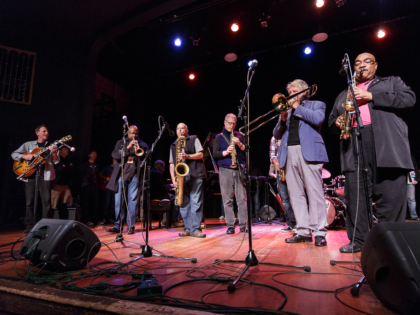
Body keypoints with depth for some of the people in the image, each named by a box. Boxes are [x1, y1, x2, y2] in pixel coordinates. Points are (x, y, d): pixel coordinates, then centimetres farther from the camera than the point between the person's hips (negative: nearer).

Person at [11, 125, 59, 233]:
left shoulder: (51, 146, 11)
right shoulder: (28, 144, 13)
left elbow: (56, 161, 3)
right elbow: (14, 154, 13)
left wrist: (54, 152, -16)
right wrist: (25, 156, -6)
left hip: (45, 175, -1)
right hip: (30, 174, 1)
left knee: (47, 200, -6)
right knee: (30, 201, 4)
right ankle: (30, 225, 13)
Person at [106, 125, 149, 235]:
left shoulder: (143, 145, 11)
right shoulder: (121, 143, 14)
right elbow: (115, 155, -2)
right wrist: (128, 147, -13)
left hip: (135, 177, -1)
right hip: (121, 176, 1)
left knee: (132, 202, -1)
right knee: (119, 202, 3)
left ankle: (130, 227, 6)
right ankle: (117, 226, 12)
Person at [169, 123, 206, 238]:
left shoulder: (194, 139, 12)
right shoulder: (173, 146, 21)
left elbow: (200, 155, 1)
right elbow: (171, 164, 16)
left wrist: (187, 156, -15)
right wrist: (173, 179, 3)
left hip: (195, 176, -4)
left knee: (196, 202, -8)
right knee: (184, 203, 4)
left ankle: (195, 229, -5)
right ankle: (188, 228, 13)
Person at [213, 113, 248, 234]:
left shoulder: (239, 136, 16)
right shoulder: (219, 137, 13)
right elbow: (214, 154, 4)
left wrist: (240, 144, -9)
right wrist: (225, 152, -13)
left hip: (239, 169, 1)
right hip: (225, 170, -1)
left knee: (242, 198, -2)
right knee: (227, 200, 0)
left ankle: (243, 225, 6)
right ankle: (230, 226, 7)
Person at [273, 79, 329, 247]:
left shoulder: (317, 104, 16)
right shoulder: (288, 110, 26)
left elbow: (318, 119, -8)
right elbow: (277, 135, 17)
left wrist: (297, 107, 1)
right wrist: (282, 119, -1)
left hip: (308, 152, -4)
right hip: (289, 153, 5)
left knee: (314, 192, -8)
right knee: (295, 193, 1)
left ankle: (319, 232, -4)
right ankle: (303, 231, 6)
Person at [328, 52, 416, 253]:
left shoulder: (392, 82, 21)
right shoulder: (343, 95, 29)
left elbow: (409, 99, 2)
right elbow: (331, 120, 27)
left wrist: (372, 97, -6)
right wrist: (337, 123, 3)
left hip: (387, 145, -2)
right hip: (354, 147, 3)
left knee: (390, 196, -6)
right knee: (354, 196, -2)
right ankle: (357, 240, 6)